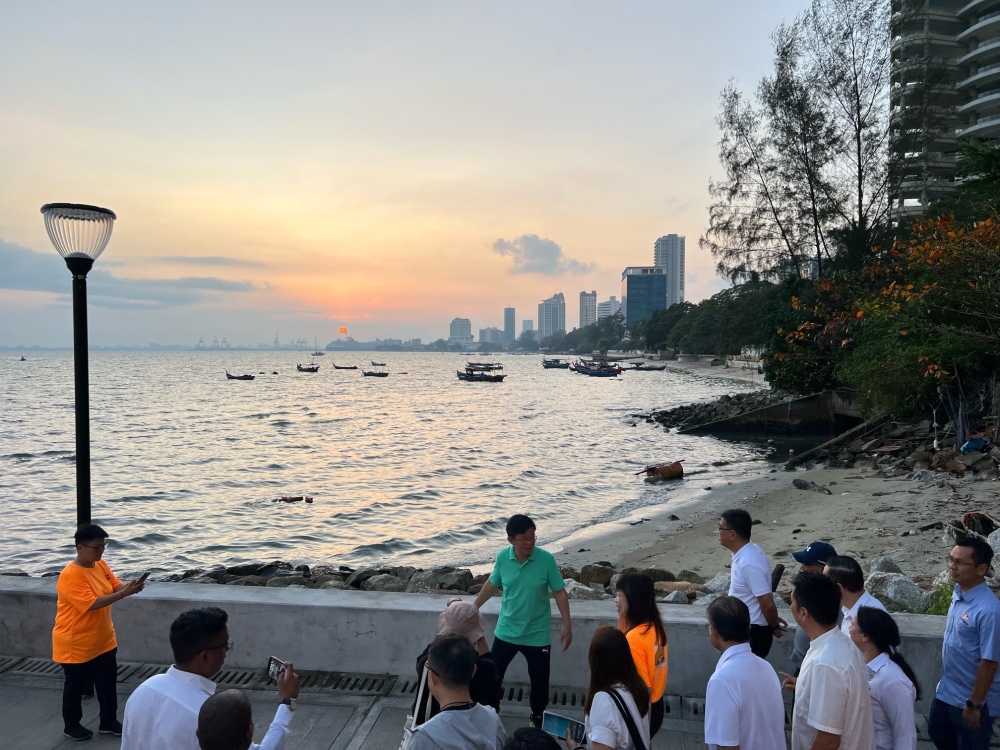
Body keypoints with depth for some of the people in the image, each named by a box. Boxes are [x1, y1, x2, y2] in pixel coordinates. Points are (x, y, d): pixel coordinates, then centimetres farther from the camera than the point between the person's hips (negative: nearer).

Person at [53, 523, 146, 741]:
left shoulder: (101, 565, 0)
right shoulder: (70, 576, -26)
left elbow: (115, 584, 5)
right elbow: (92, 603, -30)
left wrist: (129, 587, -18)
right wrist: (124, 594, -36)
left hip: (103, 640, 8)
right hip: (76, 644, -7)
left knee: (108, 684, 14)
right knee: (75, 687, 12)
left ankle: (108, 722, 29)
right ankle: (71, 725, 32)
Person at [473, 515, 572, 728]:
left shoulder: (546, 559, -17)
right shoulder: (502, 557, -11)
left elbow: (559, 592, -9)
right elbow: (492, 584, 6)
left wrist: (567, 625, -11)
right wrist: (474, 608, 13)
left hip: (537, 635, -1)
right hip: (506, 632, 2)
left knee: (539, 681, 13)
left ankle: (538, 717, 39)